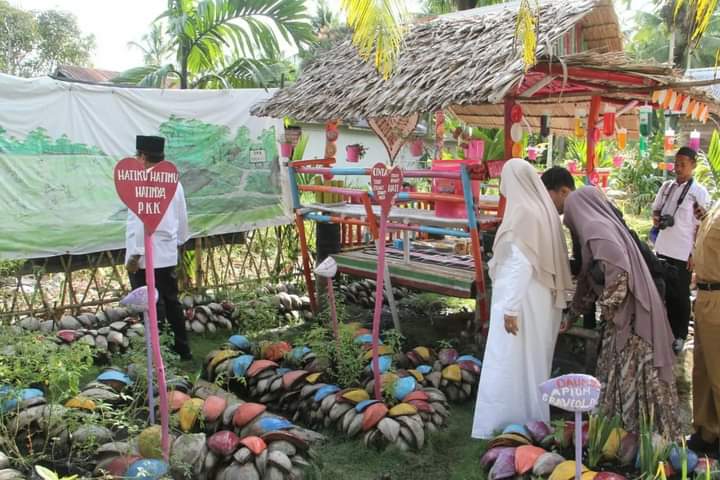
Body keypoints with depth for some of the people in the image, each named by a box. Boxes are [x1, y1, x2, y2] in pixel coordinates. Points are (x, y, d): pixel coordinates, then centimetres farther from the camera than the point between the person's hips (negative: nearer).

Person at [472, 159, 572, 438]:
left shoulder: (521, 212, -17)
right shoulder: (544, 209, 6)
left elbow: (521, 265, -22)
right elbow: (548, 260, 9)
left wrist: (510, 308, -20)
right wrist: (558, 301, 13)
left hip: (521, 300, -8)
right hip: (542, 300, 9)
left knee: (510, 362, 0)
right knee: (533, 361, 17)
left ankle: (506, 425, 6)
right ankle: (532, 420, 28)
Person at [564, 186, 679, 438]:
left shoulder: (597, 229, -12)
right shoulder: (603, 226, 18)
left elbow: (617, 268, -29)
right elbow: (590, 278, 30)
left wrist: (608, 307, -15)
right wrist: (574, 312, 39)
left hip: (629, 315, -9)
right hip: (625, 314, 9)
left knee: (629, 379, -1)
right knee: (620, 378, 16)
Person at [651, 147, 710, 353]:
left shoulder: (699, 192, -9)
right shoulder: (667, 186, 6)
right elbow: (655, 210, 17)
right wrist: (656, 219, -6)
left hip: (684, 252, -5)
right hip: (663, 249, 5)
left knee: (680, 296, 7)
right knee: (666, 293, 15)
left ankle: (680, 336, 19)